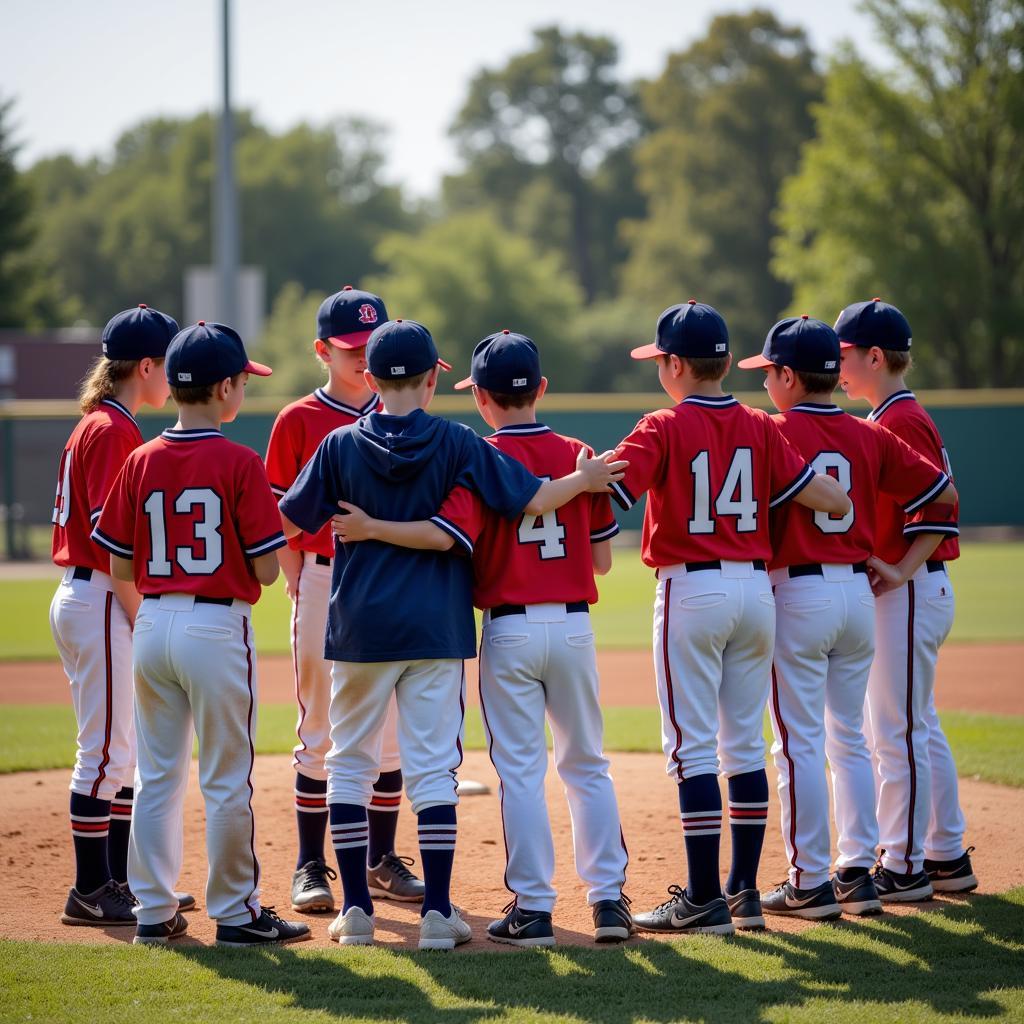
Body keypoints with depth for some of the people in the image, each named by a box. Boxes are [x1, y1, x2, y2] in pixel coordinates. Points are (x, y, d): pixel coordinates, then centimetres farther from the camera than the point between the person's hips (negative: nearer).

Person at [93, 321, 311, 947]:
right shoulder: (241, 464, -11)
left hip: (153, 624, 5)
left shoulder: (141, 462, 3)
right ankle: (236, 913, 10)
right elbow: (266, 569, -10)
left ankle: (154, 911, 15)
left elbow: (121, 568, 5)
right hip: (218, 629, -5)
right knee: (227, 780, 4)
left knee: (158, 775, 12)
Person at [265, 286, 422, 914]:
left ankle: (382, 861, 17)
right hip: (324, 583, -3)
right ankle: (311, 868, 7)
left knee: (390, 727, 7)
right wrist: (300, 587, -9)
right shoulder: (299, 421, -1)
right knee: (320, 731, 1)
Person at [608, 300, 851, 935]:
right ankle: (745, 893, 15)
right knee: (745, 745, 12)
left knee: (692, 747, -2)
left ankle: (704, 900, -4)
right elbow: (832, 500, 0)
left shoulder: (663, 429, -8)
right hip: (756, 590, 5)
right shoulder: (760, 428, 5)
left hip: (691, 591, -5)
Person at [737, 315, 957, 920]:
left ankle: (809, 884, 0)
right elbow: (944, 493, 9)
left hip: (797, 592, -5)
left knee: (799, 742, -1)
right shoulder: (870, 437, 6)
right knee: (850, 739, 14)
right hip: (859, 592, 5)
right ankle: (858, 875, 15)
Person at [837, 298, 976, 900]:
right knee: (920, 729, 14)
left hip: (910, 594, -10)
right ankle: (948, 858, 20)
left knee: (898, 733, -7)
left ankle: (904, 868, -4)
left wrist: (902, 571, -24)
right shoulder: (887, 420, 16)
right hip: (909, 593, 10)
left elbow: (941, 507, -21)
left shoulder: (902, 421, -14)